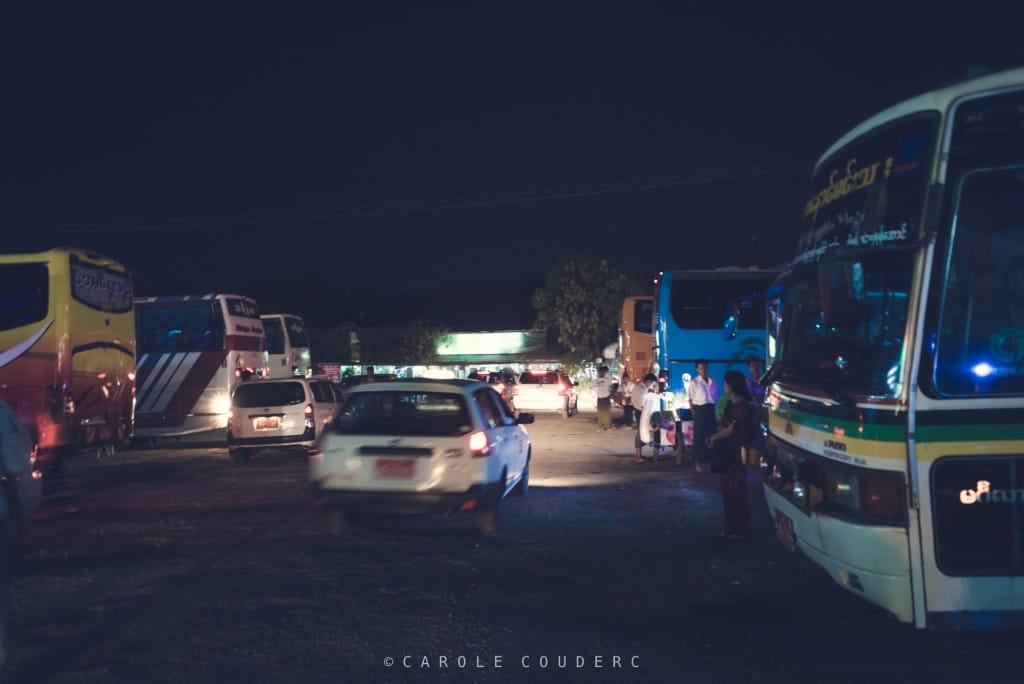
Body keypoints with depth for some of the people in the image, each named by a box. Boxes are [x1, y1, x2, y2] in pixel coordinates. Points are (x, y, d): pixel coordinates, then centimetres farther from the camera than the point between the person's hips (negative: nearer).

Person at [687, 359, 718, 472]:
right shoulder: (693, 383, -2)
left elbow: (716, 398, 15)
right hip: (700, 410, -5)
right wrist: (694, 412, -10)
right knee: (699, 436, -1)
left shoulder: (712, 382, 11)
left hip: (711, 410, 5)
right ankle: (698, 462, 6)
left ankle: (708, 460, 20)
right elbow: (690, 400, -3)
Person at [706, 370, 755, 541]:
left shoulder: (743, 407, -15)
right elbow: (723, 425, 13)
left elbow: (730, 429, -19)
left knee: (737, 491, -2)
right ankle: (731, 527, 22)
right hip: (727, 453, 9)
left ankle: (741, 530, 8)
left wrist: (714, 437, -6)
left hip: (738, 454, -9)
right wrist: (713, 436, -3)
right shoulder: (730, 405, 11)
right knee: (728, 490, 13)